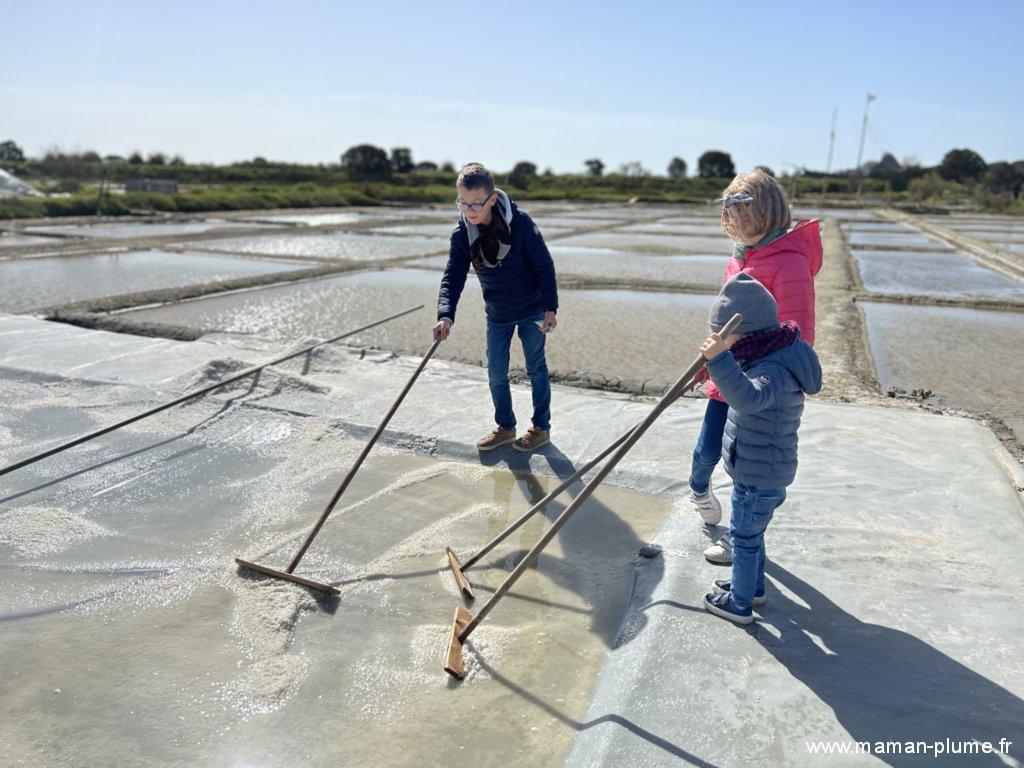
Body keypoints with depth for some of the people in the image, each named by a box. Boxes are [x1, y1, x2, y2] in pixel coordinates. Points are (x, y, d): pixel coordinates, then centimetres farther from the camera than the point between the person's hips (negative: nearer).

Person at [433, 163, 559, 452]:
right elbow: (453, 277, -15)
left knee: (536, 368, 8)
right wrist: (445, 315, -31)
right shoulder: (462, 234, -11)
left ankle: (541, 428, 24)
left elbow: (544, 265, -14)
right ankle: (505, 427, 28)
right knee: (495, 373, 8)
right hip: (497, 314, 4)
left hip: (532, 309, -3)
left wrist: (550, 307, -17)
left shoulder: (520, 222, -21)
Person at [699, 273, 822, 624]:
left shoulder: (775, 370, -29)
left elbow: (749, 398, -52)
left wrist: (720, 360, -61)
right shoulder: (770, 355, 4)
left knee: (744, 535, 6)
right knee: (751, 532, 25)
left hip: (759, 477, -10)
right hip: (756, 470, 10)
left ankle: (740, 604, 23)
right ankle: (752, 585, 44)